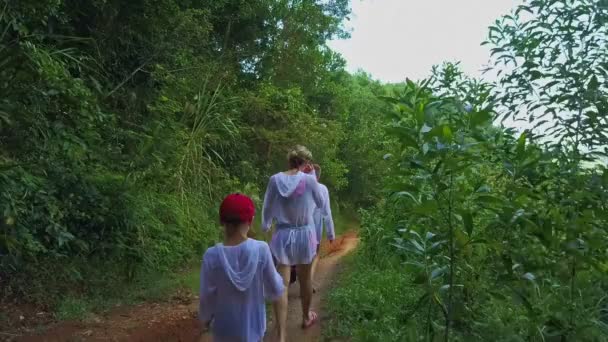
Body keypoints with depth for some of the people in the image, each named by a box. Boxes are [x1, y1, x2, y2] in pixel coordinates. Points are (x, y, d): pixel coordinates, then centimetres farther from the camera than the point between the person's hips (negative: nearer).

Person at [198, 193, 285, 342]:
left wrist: (205, 320, 9)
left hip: (224, 327, 0)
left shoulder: (212, 256, -20)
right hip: (253, 324, 0)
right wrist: (277, 277, 11)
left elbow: (207, 297, -9)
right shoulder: (261, 250, -20)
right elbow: (275, 291, -10)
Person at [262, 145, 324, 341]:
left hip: (282, 236, 1)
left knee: (281, 285, -1)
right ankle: (306, 317, 43)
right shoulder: (309, 180, -12)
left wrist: (265, 226, 22)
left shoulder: (275, 180, -6)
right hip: (304, 234, 0)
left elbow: (267, 208, 4)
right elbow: (320, 204, 5)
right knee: (305, 279, 20)